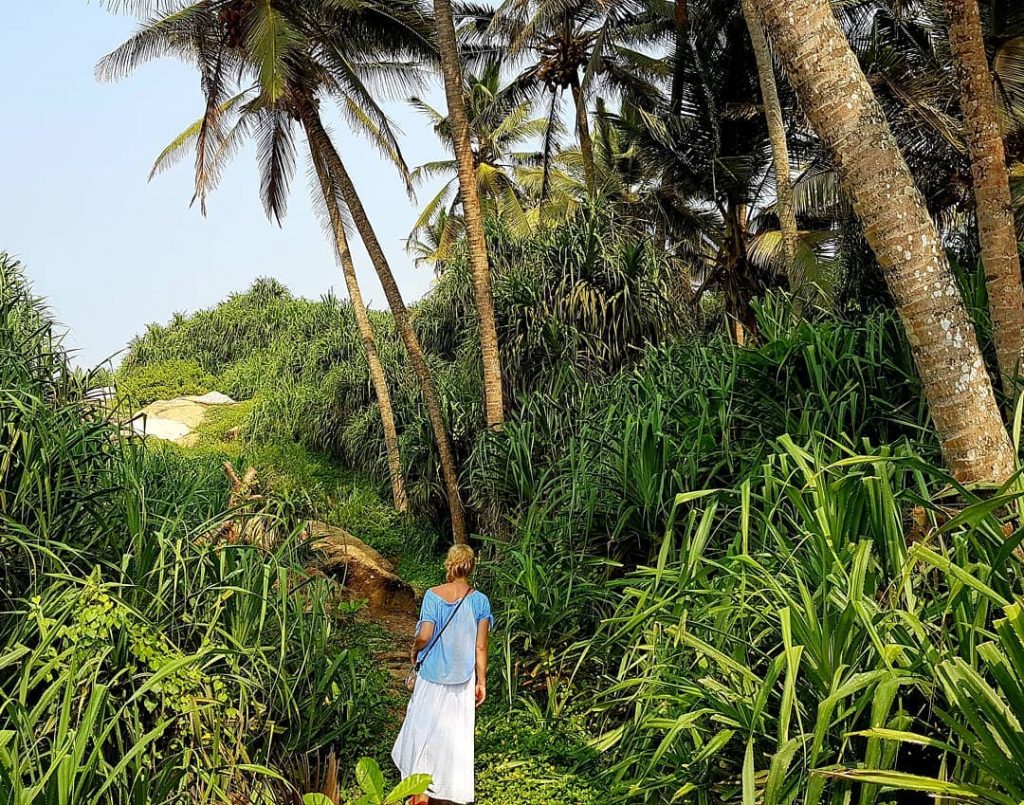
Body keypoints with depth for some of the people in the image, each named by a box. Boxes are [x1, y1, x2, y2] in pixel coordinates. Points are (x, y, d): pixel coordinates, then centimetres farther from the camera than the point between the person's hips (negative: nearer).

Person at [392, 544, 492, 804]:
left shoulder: (433, 595, -14)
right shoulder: (480, 601, -10)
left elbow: (424, 636, -18)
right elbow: (481, 647, -7)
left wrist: (414, 651, 4)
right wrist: (481, 682, 2)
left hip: (433, 674, -1)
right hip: (463, 677, 1)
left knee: (424, 726, 15)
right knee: (457, 731, 14)